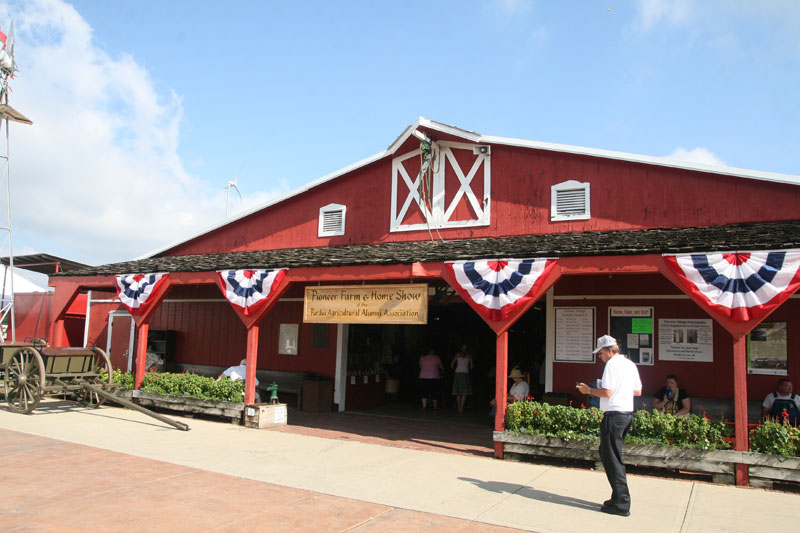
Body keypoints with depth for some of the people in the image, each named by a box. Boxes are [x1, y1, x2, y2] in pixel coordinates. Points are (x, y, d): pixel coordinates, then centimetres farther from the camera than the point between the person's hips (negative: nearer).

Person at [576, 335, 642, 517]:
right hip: (628, 413, 9)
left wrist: (588, 390, -6)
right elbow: (638, 391, 18)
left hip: (614, 415, -9)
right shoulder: (630, 364, 14)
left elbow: (607, 392, -19)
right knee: (608, 453, 16)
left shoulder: (612, 364, -13)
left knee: (612, 458, -2)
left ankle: (621, 504, 2)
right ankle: (619, 497, 20)